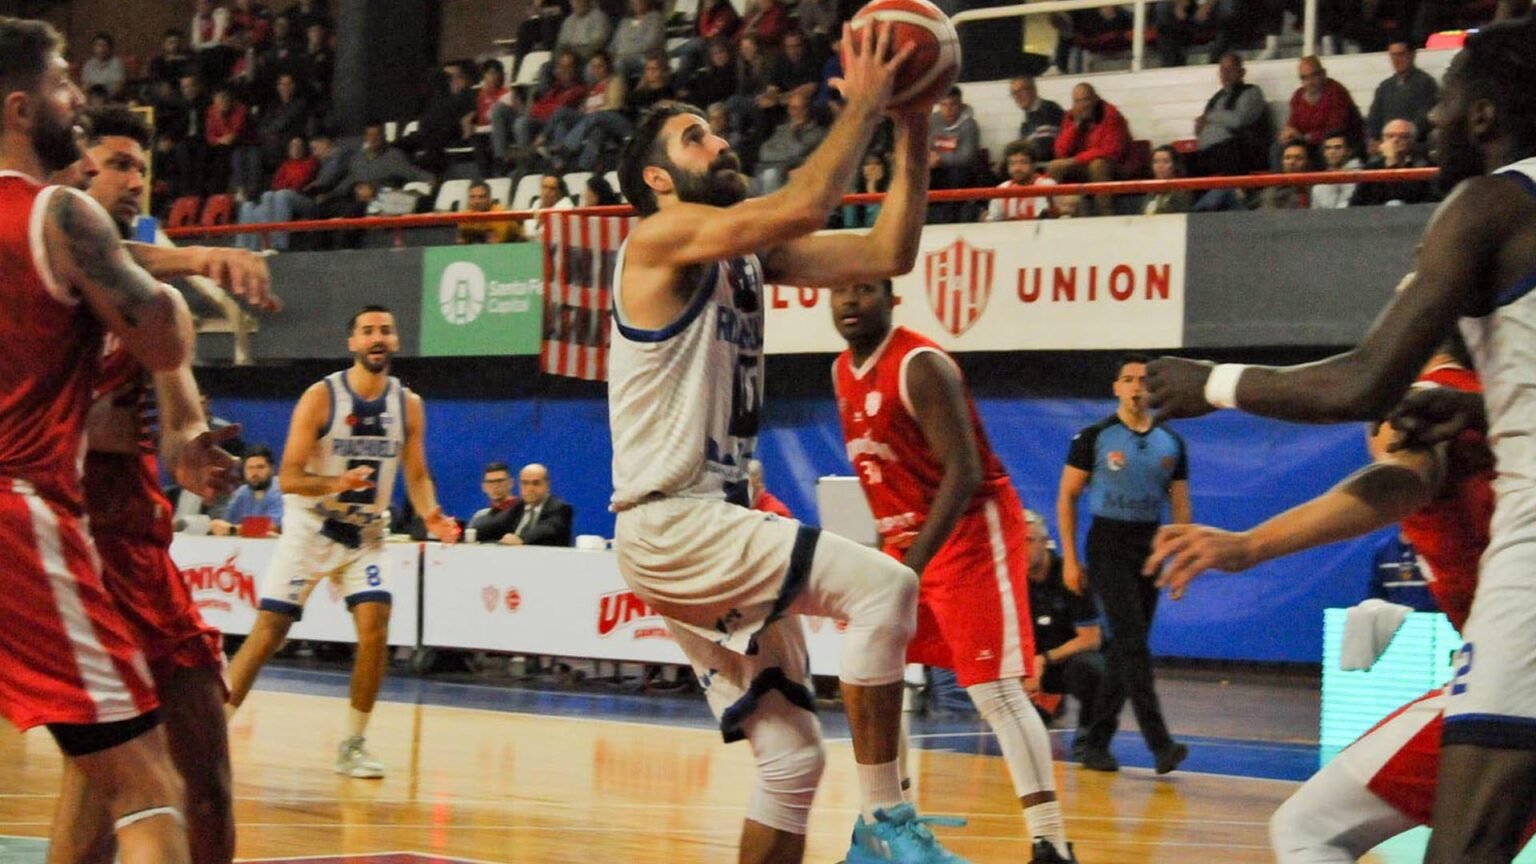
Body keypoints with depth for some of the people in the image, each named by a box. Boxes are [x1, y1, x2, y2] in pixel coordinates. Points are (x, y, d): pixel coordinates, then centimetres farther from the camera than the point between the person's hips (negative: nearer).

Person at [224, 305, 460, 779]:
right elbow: (289, 478, -15)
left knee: (375, 628, -13)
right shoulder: (321, 397, -14)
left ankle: (353, 744, -1)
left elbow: (416, 475, 7)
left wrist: (430, 514, -14)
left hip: (366, 533, 3)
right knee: (268, 632, -7)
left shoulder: (408, 405, -1)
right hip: (311, 527, -3)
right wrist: (336, 485, -34)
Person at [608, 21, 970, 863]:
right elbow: (803, 204, -24)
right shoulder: (660, 236, -9)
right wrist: (862, 104, -14)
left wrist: (913, 126, 5)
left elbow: (888, 252, 12)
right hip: (669, 525, -9)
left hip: (715, 524, 9)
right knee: (883, 584, -22)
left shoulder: (752, 255, 16)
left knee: (791, 754, 7)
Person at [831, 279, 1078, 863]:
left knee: (993, 690, -15)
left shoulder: (921, 367, -20)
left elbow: (963, 473, -26)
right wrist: (890, 544, 12)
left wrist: (915, 563, -32)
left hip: (972, 530, -9)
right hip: (907, 535, 9)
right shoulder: (843, 372, 8)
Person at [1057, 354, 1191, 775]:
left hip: (1150, 548, 5)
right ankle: (1159, 743, -22)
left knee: (1127, 648, 7)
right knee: (1132, 642, -15)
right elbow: (1067, 496, -1)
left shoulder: (1171, 443, 8)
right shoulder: (1094, 437, -4)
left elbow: (1180, 506, 12)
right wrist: (1070, 558, -7)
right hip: (1108, 546, -5)